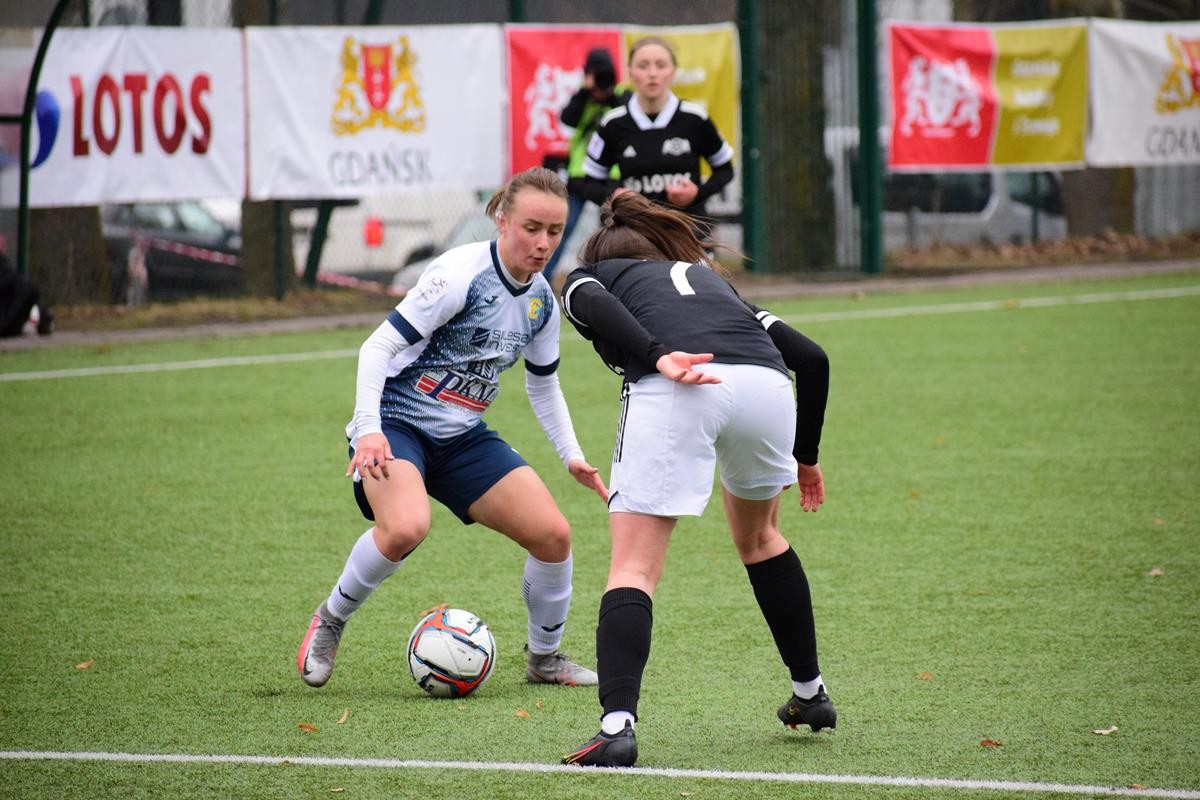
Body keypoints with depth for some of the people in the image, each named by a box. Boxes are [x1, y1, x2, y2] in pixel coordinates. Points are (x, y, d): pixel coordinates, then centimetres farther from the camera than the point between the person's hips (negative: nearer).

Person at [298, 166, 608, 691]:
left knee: (552, 534, -5)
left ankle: (544, 659, 19)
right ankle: (329, 621, -8)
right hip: (395, 425, -7)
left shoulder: (541, 300, 4)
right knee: (406, 528, -35)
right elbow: (378, 346, -20)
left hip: (464, 438, 7)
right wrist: (368, 430, -30)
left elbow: (543, 385, 20)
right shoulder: (461, 273, -19)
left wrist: (572, 457, 11)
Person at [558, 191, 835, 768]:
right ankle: (811, 695, 37)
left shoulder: (584, 279, 30)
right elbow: (810, 357, 32)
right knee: (758, 536, 31)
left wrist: (657, 356, -12)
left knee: (633, 568, -1)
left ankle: (617, 726, -20)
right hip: (765, 386, 4)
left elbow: (595, 304, 2)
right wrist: (805, 455, 41)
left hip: (674, 393, -4)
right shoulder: (708, 277, 40)